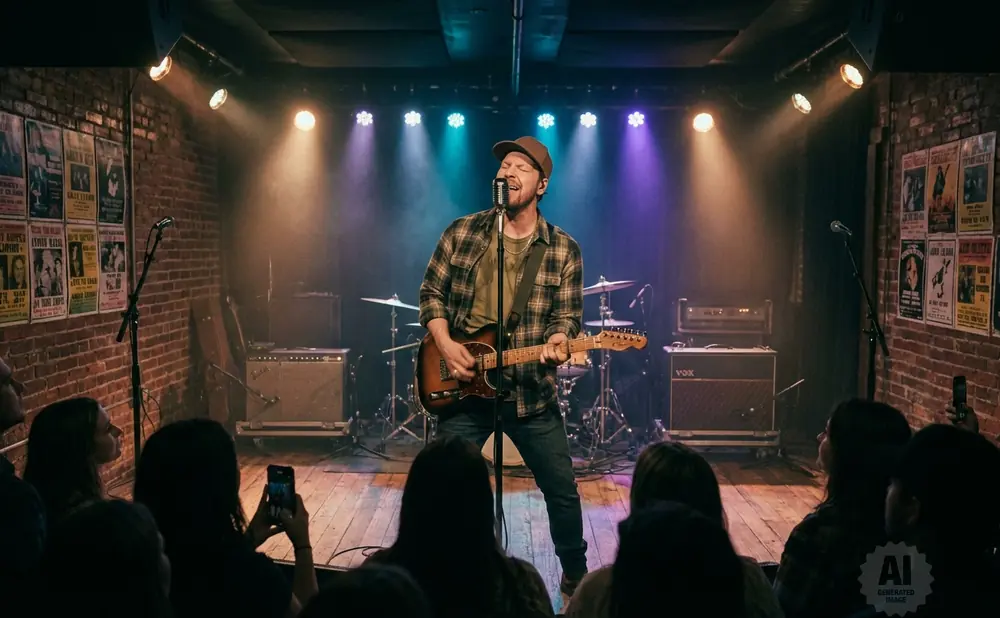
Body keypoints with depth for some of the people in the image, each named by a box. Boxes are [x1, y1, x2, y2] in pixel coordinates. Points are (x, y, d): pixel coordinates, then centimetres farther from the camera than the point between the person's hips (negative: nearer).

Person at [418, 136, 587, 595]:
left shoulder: (564, 251, 0)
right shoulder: (461, 233, 1)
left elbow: (568, 317, -1)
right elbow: (431, 294, 5)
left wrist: (558, 343, -24)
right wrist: (446, 346, -9)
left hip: (532, 392, 0)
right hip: (463, 386, 0)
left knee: (562, 490, 8)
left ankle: (576, 577, 31)